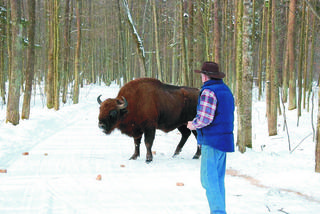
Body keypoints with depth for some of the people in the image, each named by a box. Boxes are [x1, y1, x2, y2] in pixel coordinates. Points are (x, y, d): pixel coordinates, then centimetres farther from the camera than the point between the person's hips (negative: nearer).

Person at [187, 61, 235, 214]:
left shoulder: (208, 92, -14)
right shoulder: (226, 90, 15)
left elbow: (205, 119, -21)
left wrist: (193, 125, 0)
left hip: (212, 141, -9)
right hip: (225, 140, 9)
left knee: (208, 179, -7)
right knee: (218, 178, 15)